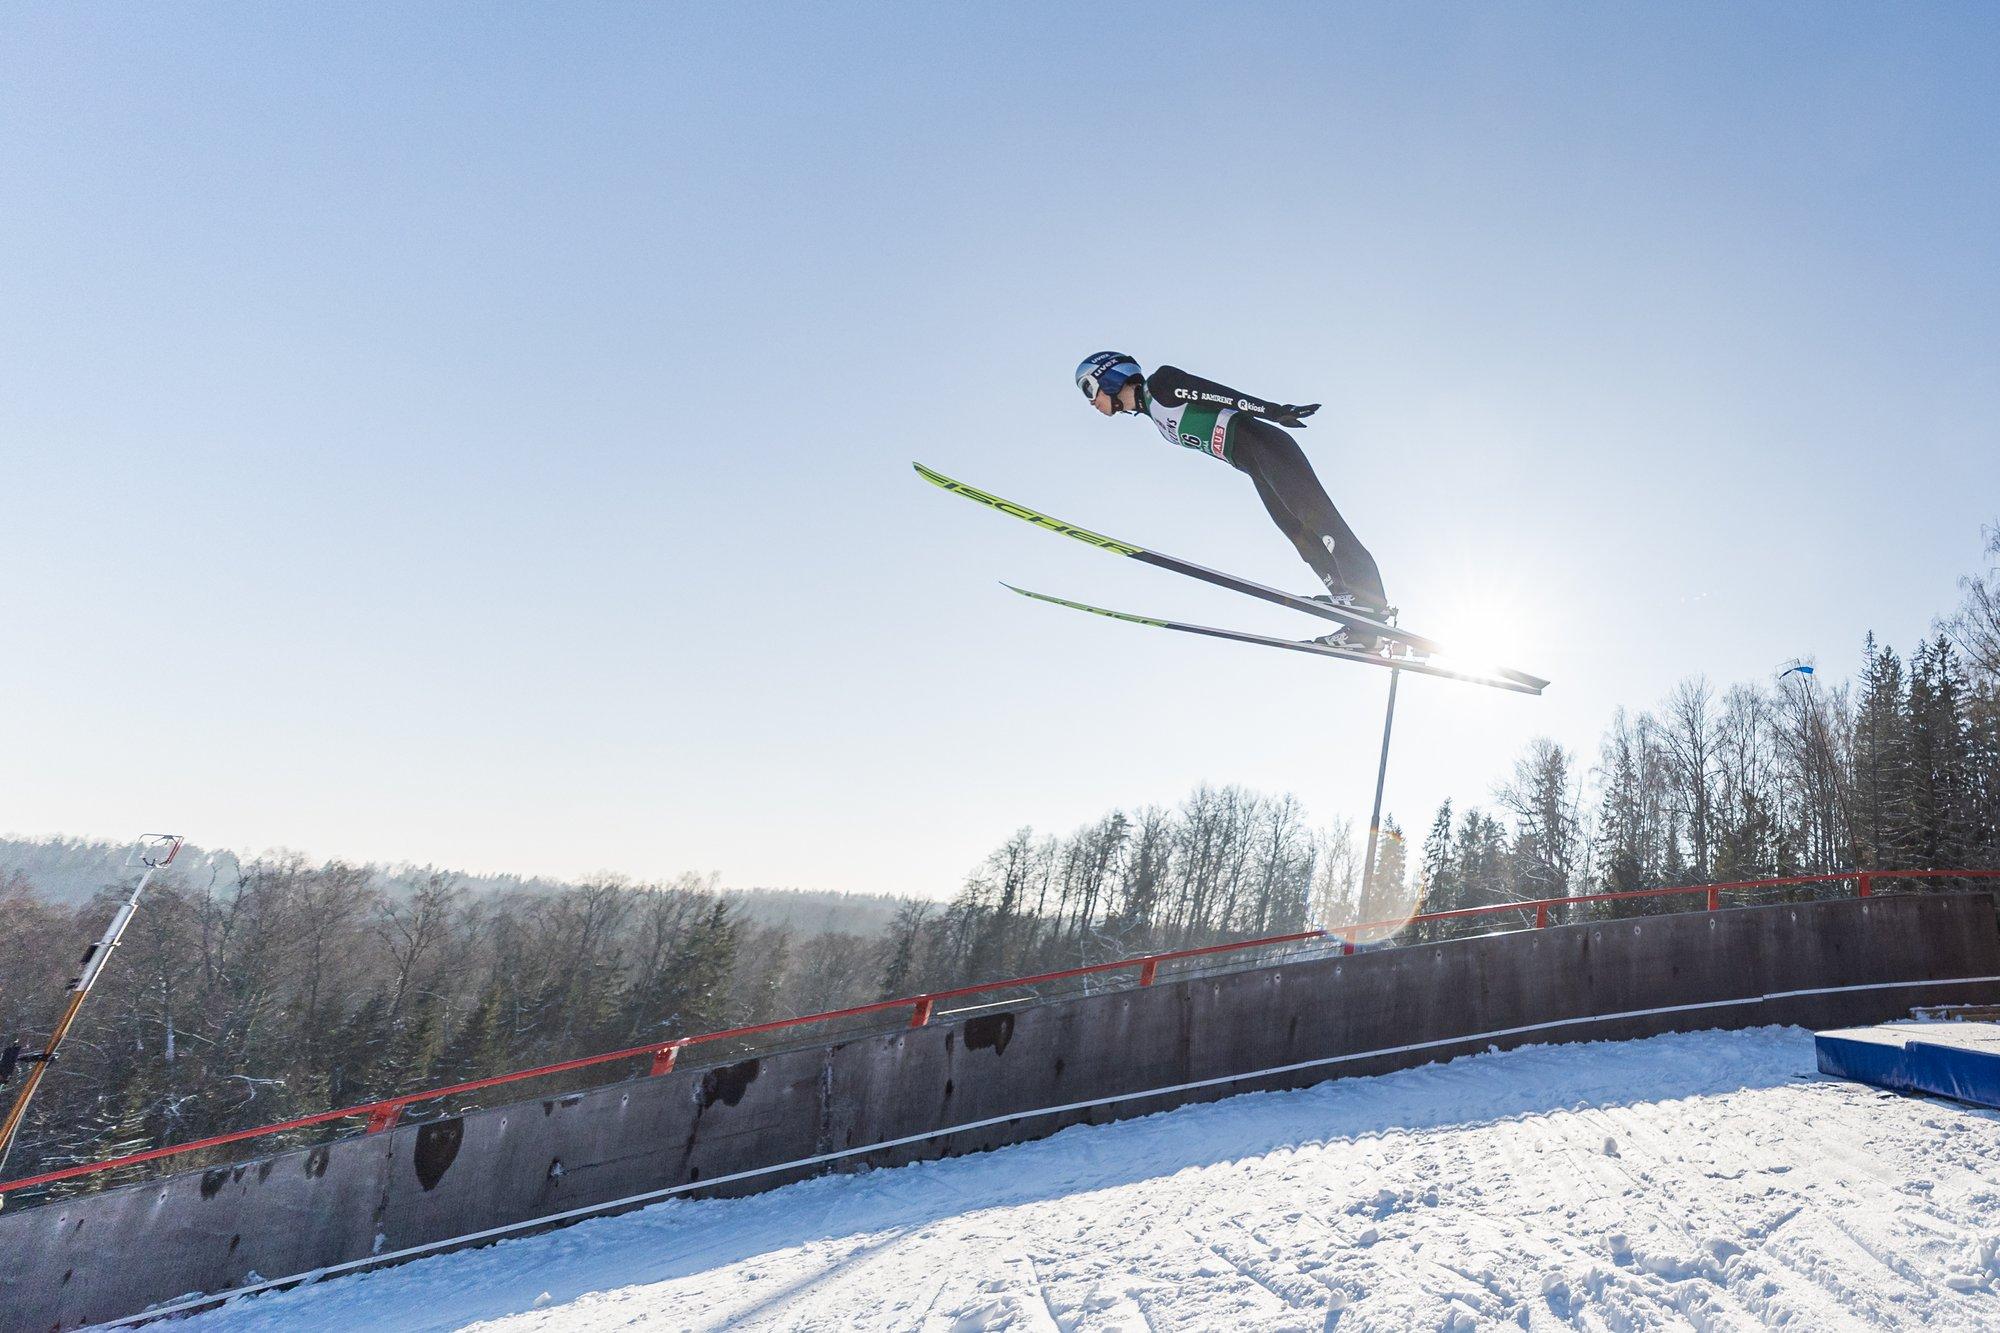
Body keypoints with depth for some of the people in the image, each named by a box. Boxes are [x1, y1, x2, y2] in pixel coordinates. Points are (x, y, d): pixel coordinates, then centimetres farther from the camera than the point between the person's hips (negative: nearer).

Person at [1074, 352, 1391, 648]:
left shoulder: (1159, 382, -1)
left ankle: (1373, 602, -20)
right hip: (1255, 465, 8)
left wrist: (1274, 411, -20)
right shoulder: (1157, 417, 23)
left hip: (1261, 443, -8)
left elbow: (1216, 393, -11)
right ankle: (1363, 622, -8)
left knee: (1316, 518, -15)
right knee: (1299, 532, -2)